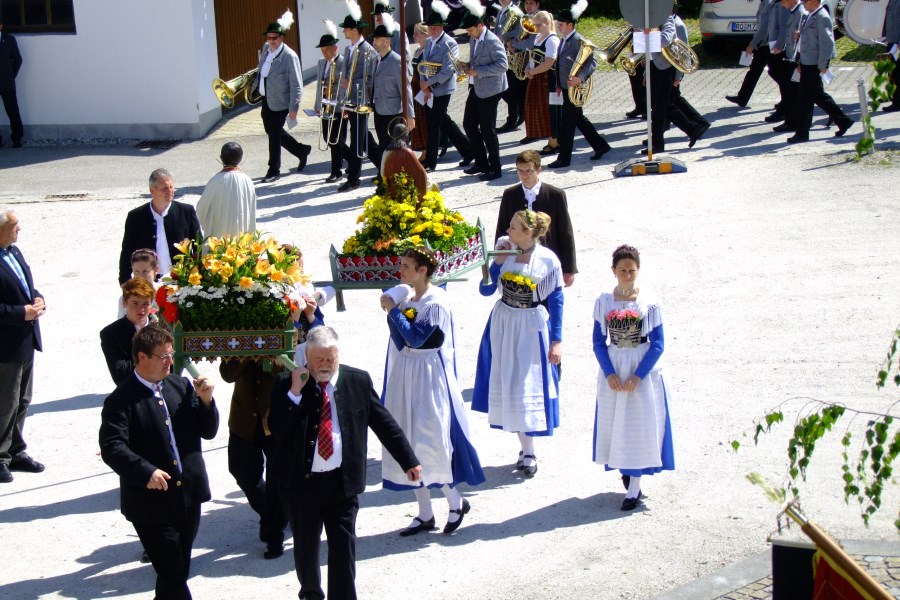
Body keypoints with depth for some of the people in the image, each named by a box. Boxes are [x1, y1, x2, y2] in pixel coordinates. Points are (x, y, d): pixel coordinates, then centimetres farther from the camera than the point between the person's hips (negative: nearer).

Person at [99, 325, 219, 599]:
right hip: (152, 503, -6)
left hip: (189, 497, 6)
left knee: (178, 571, 18)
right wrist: (146, 472, -31)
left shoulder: (181, 386, 6)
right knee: (173, 574, -4)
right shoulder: (122, 400, -12)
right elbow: (111, 448, -20)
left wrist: (205, 400, -8)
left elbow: (208, 431, 9)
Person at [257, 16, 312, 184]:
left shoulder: (289, 56, -20)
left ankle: (274, 171, 15)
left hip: (279, 102, -8)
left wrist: (293, 109, -21)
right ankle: (301, 150, 38)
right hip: (266, 99, 8)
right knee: (272, 131, 18)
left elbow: (296, 86, -19)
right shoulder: (266, 48, 1)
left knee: (274, 135, 0)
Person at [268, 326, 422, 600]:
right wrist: (295, 392, -21)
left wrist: (408, 461, 3)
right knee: (305, 546, 16)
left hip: (343, 482, 0)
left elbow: (384, 423, 4)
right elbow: (276, 431, -13)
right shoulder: (286, 384, -4)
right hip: (302, 482, 0)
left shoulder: (358, 381, 0)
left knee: (344, 549, -3)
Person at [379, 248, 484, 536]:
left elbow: (415, 338, -22)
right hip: (406, 377, 8)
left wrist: (394, 310, -13)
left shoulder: (436, 302, -15)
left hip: (430, 379, -8)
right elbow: (401, 343, 1)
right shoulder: (407, 298, 6)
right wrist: (392, 311, -10)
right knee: (410, 444, 9)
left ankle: (456, 502, 17)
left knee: (431, 441, -4)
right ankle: (424, 514, 17)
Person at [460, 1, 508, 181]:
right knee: (469, 124, 12)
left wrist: (477, 71, -24)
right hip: (476, 89, 9)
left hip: (489, 90, -9)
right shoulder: (473, 39, 9)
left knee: (487, 129, -4)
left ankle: (495, 169, 8)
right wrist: (467, 66, 1)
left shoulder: (492, 41, -19)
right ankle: (481, 163, 24)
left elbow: (502, 65, -24)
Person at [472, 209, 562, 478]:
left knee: (527, 386, 0)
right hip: (503, 324, 4)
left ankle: (528, 453, 11)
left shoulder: (547, 260, -11)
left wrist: (557, 341, -6)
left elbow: (556, 300, -5)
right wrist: (498, 261, -15)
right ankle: (526, 450, 18)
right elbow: (485, 290, -2)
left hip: (532, 327, -4)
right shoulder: (505, 250, -3)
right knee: (506, 385, 7)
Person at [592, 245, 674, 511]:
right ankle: (625, 469, 29)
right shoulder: (604, 302, -1)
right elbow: (599, 342, 2)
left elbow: (657, 344, -6)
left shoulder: (649, 303, -7)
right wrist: (609, 373, -10)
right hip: (613, 371, 2)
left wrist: (637, 376, -14)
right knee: (614, 424, 8)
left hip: (643, 372, -2)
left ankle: (633, 488, 3)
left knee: (639, 426, -1)